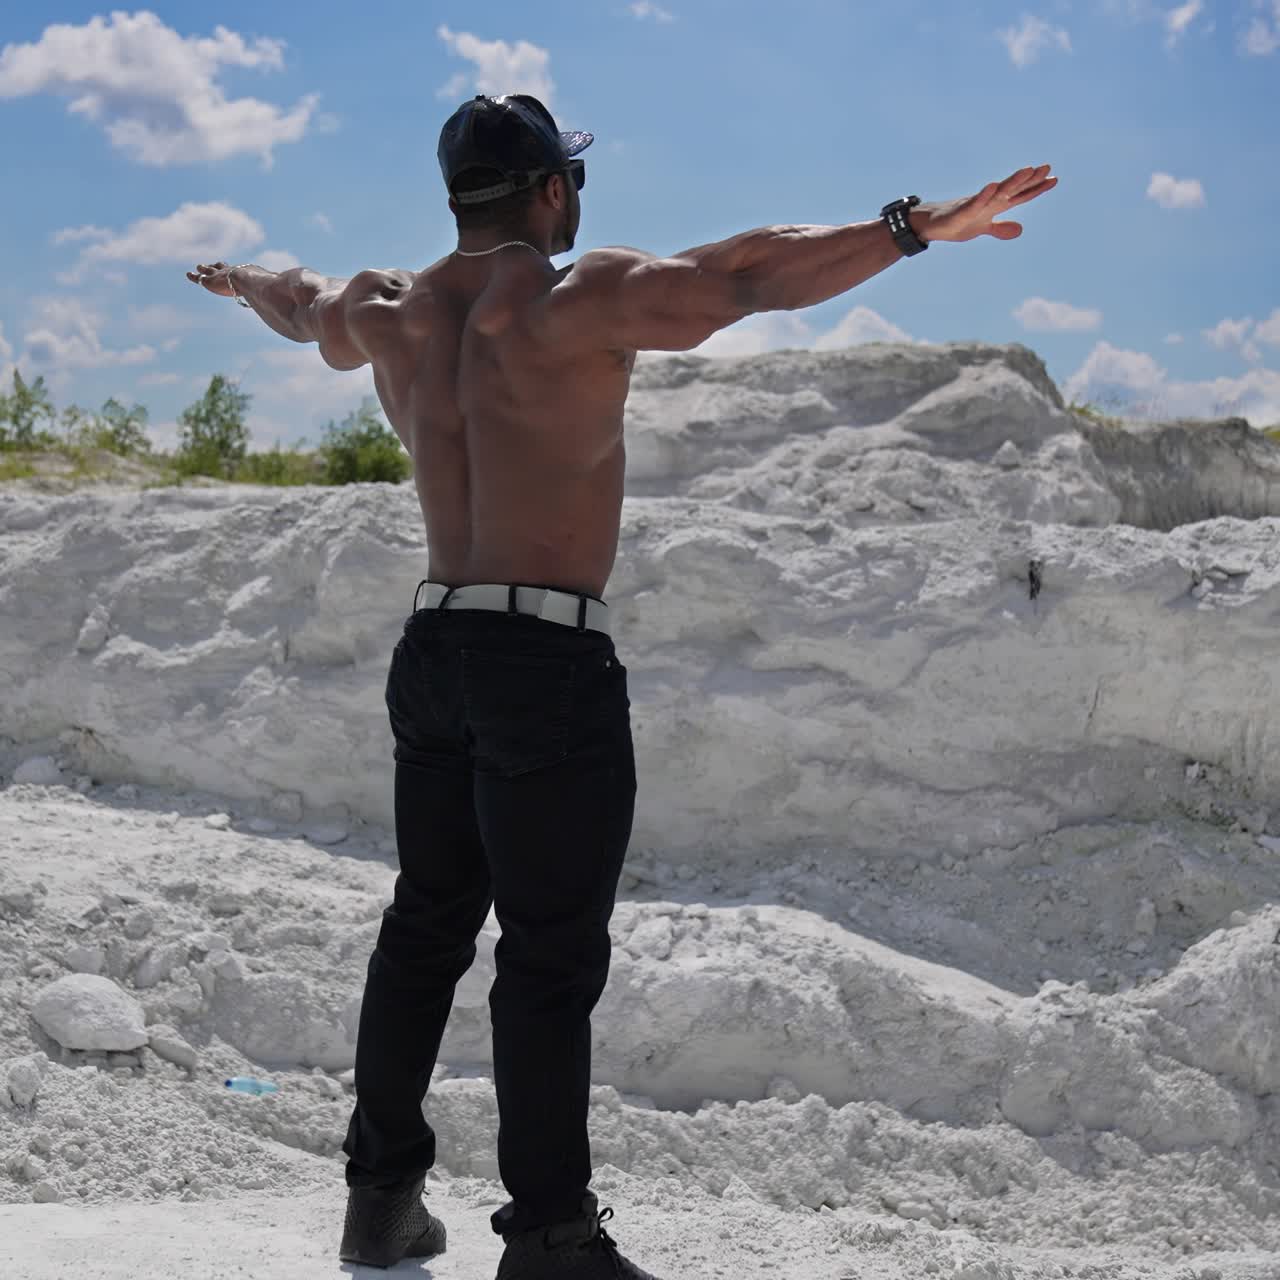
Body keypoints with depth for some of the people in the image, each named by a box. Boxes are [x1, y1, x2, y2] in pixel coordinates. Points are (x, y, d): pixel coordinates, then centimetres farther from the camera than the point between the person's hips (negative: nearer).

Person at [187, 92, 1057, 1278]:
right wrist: (916, 228, -21)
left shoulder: (390, 313, 11)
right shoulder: (580, 301, -10)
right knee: (552, 958, -3)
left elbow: (304, 305, 32)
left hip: (432, 651, 8)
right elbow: (751, 271, -20)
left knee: (425, 927, 16)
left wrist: (246, 281, 54)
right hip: (551, 665, -7)